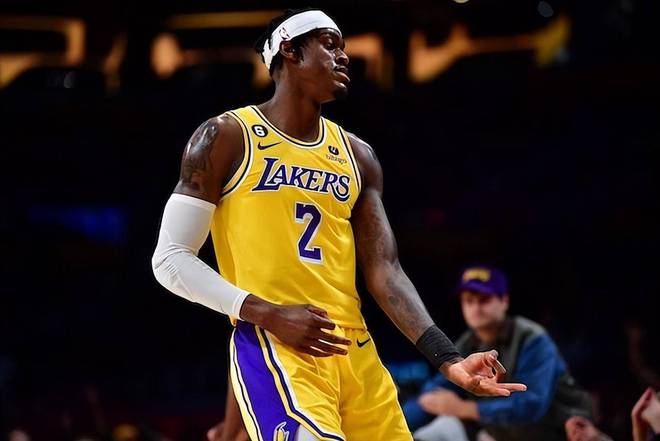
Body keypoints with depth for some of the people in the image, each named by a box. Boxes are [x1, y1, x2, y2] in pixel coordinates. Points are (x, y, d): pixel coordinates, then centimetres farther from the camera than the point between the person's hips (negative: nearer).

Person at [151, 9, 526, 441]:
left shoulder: (356, 155, 17)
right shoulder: (227, 138, 0)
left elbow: (384, 270, 12)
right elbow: (170, 259, -3)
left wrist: (447, 358, -2)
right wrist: (269, 314, -14)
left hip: (355, 351, 6)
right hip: (275, 347, -6)